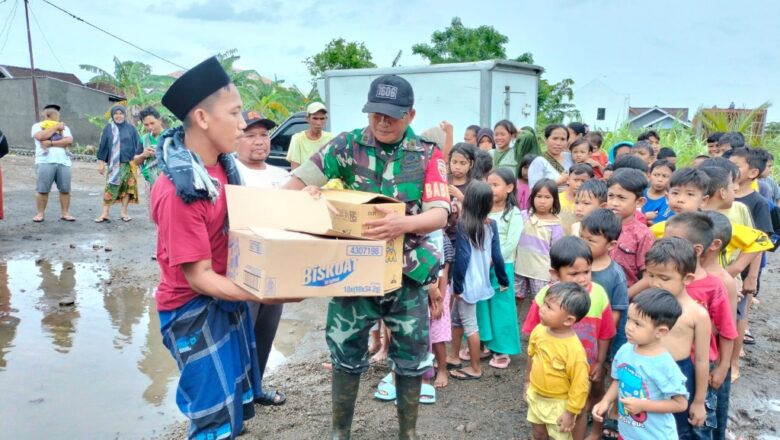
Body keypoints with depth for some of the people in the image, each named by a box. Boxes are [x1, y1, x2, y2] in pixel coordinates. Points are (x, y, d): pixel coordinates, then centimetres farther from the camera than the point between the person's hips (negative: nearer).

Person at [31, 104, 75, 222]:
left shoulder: (64, 127, 17)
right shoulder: (37, 126, 11)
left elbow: (69, 141, -2)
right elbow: (41, 137, -11)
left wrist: (51, 143, -11)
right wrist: (56, 127, -4)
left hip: (63, 162, 2)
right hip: (45, 162, -2)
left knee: (65, 190, 2)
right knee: (42, 190, -2)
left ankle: (65, 213, 10)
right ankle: (40, 213, 6)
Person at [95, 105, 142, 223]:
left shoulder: (130, 128, 6)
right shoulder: (108, 128, 5)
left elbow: (138, 144, 6)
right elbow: (103, 145, 6)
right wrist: (101, 162, 2)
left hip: (128, 162, 1)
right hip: (113, 163, -1)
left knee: (127, 187, 2)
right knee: (110, 187, -6)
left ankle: (123, 212, 12)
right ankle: (105, 213, -3)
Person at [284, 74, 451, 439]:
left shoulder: (427, 155, -4)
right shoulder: (347, 145, -4)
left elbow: (440, 214, -16)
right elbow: (296, 183, -6)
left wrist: (405, 223, -37)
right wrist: (304, 195, -31)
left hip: (406, 272, 1)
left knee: (411, 357, 11)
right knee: (346, 354, 11)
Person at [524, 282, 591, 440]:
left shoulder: (575, 350, -33)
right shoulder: (539, 331, -15)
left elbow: (579, 386, -23)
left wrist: (571, 413, -15)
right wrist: (528, 381, 15)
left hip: (558, 403, -5)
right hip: (536, 396, 5)